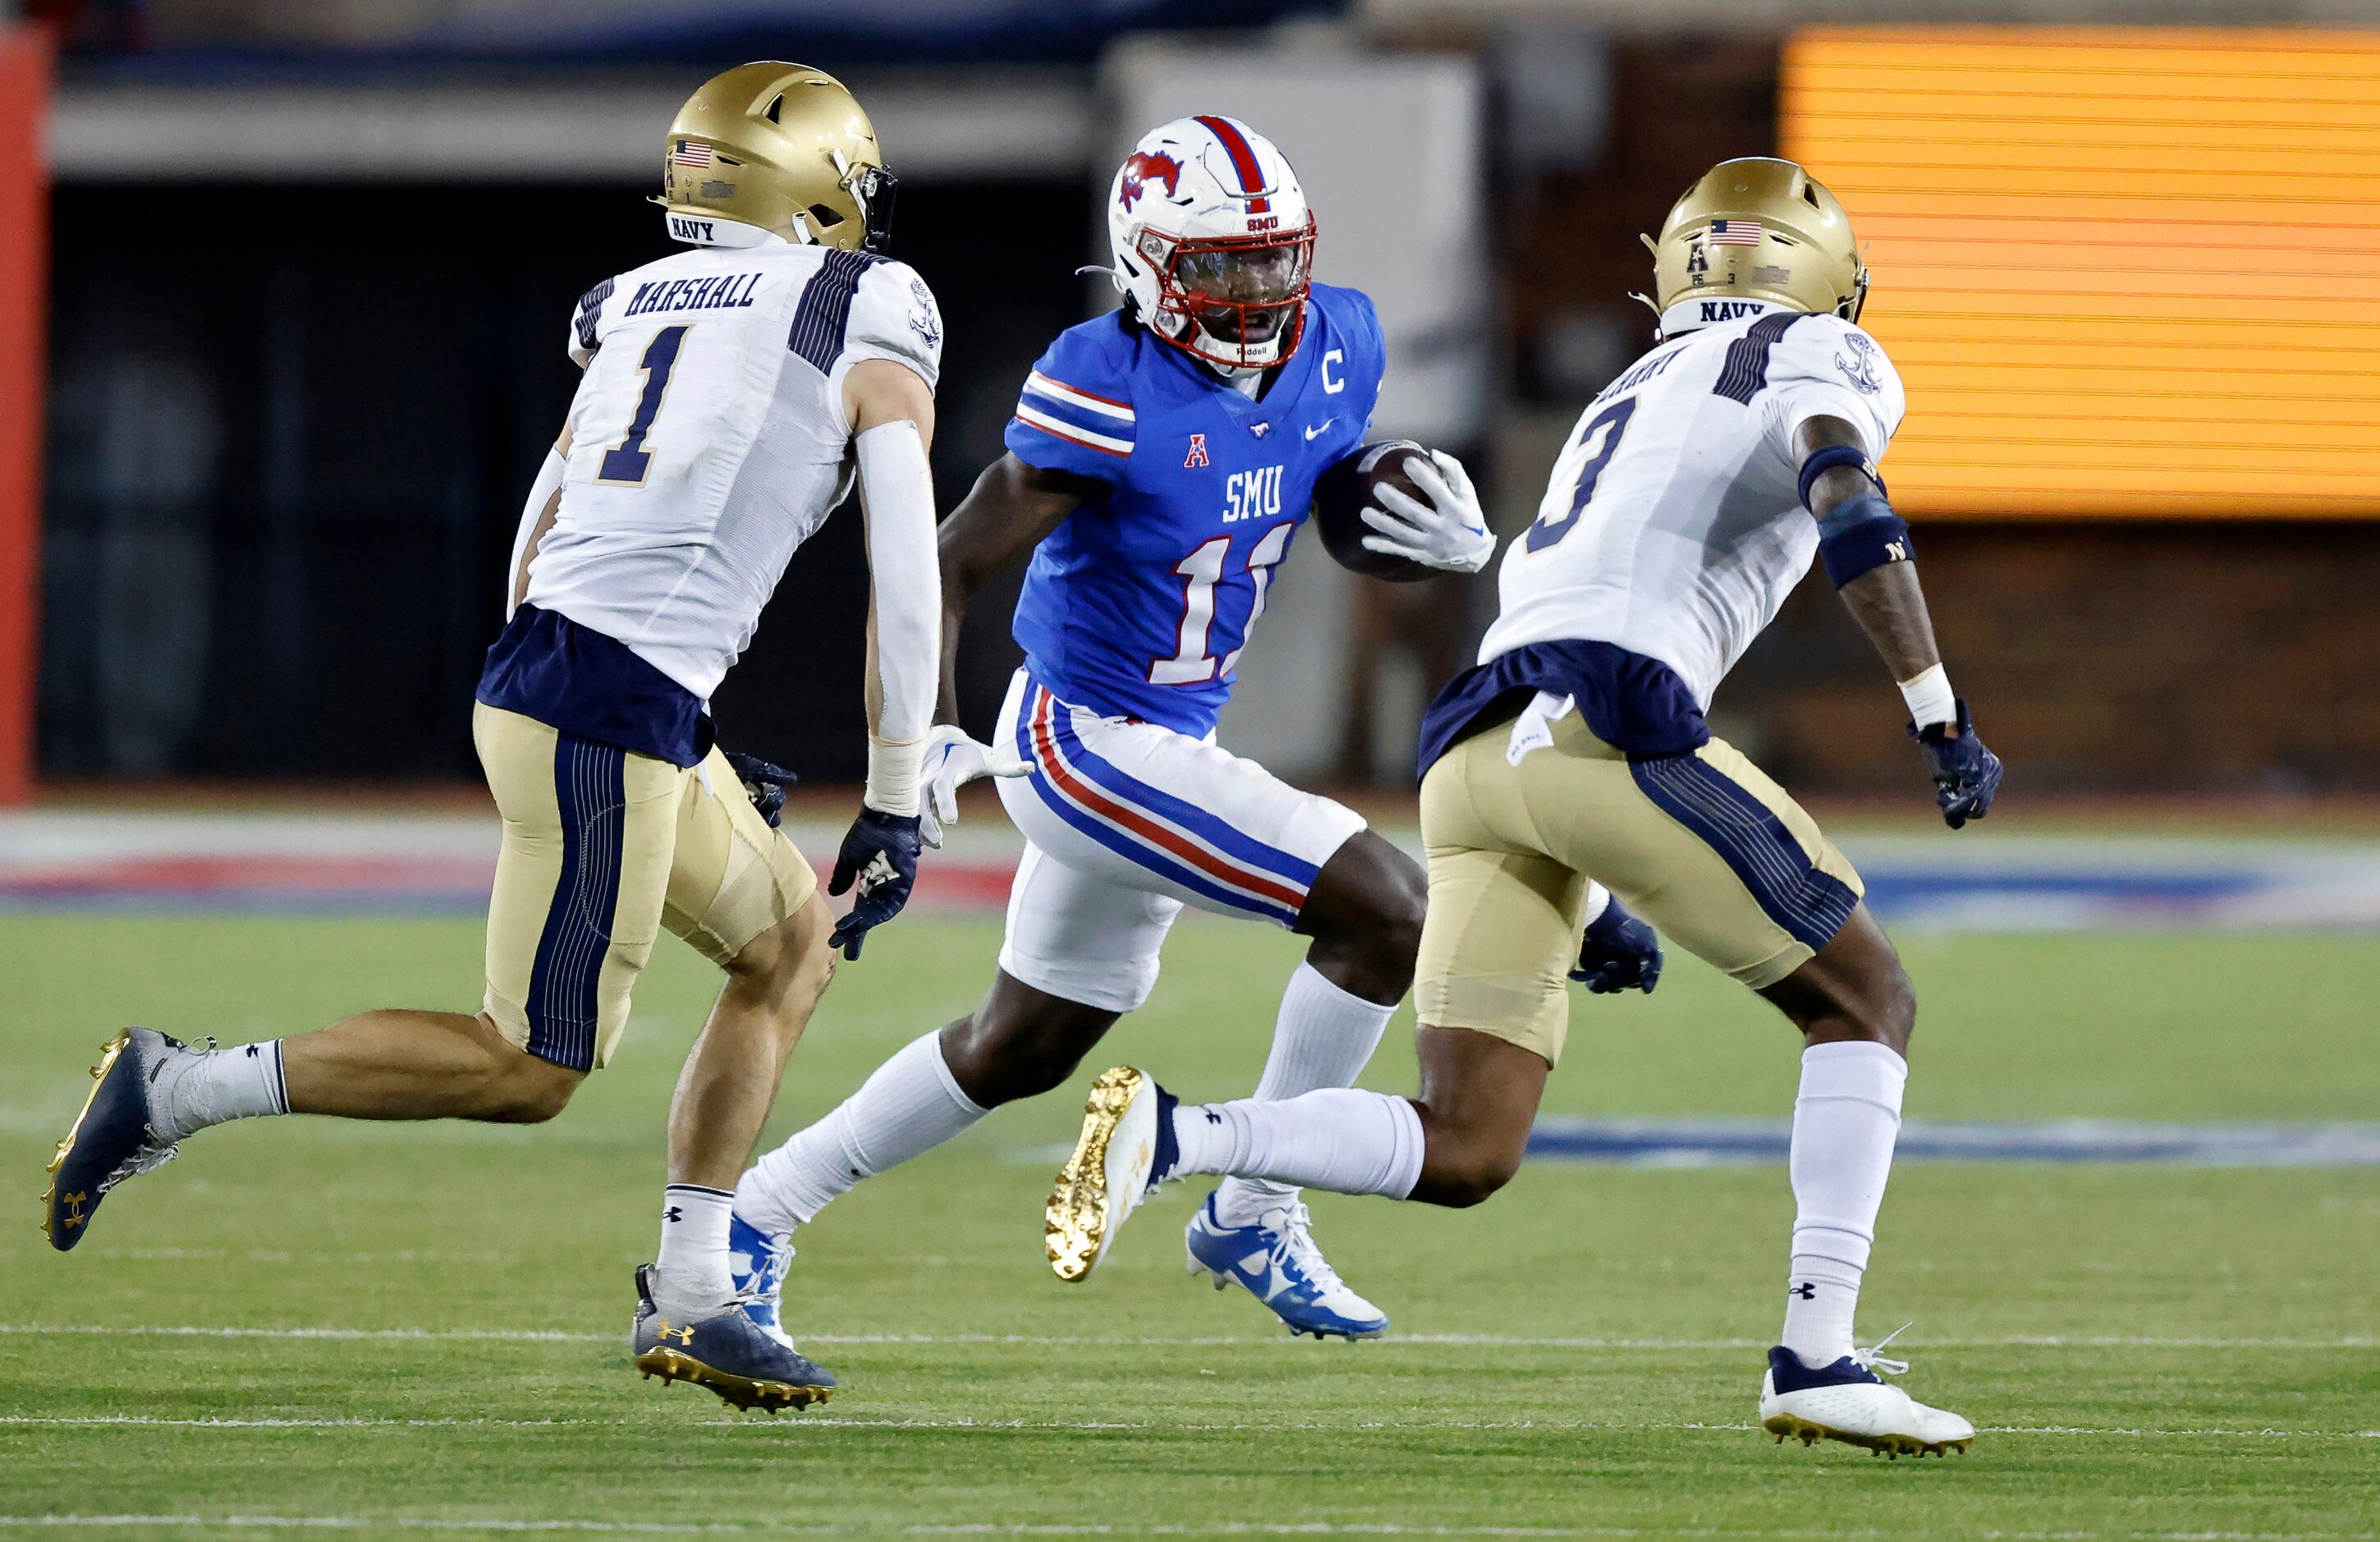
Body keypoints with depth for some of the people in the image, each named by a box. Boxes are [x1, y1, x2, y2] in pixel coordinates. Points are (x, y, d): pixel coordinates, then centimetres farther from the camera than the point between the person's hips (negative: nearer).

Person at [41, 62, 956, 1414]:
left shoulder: (640, 306, 20)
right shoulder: (873, 323, 2)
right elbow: (908, 594, -1)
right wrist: (895, 815, 6)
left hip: (538, 659, 8)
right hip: (619, 709, -8)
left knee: (796, 943, 20)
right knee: (532, 1072, -2)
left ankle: (691, 1294, 15)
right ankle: (178, 1091, -5)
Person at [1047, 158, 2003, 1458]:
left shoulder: (1628, 402, 35)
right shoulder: (1828, 363, 13)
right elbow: (1846, 500, -10)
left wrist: (1593, 903, 37)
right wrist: (1942, 720, -8)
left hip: (1476, 745, 7)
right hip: (1606, 720, -7)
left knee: (1461, 1154, 4)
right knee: (1864, 999, 10)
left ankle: (1167, 1137, -15)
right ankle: (1816, 1360, 0)